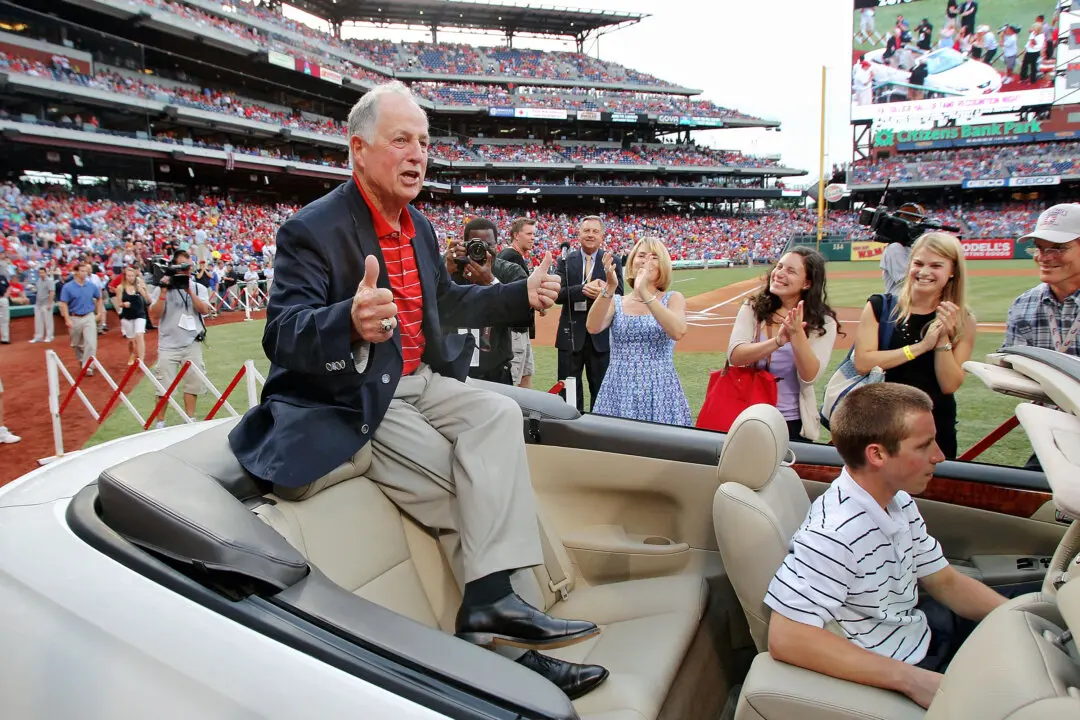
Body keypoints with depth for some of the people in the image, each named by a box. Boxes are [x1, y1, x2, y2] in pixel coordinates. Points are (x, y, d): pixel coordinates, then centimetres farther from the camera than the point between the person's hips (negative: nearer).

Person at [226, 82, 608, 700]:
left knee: (498, 413, -17)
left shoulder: (418, 226, 11)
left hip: (418, 381, 7)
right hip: (350, 400, -7)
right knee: (461, 479, -21)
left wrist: (522, 296, 11)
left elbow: (447, 302, 24)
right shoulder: (313, 230, -14)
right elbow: (283, 336, -22)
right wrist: (351, 321, -44)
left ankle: (489, 602, -22)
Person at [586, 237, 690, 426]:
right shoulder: (616, 302, 6)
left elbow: (678, 332, -19)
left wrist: (645, 293, -25)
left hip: (660, 391, -1)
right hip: (619, 391, 1)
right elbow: (593, 327, -13)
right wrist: (610, 288, -25)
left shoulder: (673, 299, 2)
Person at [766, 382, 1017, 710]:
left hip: (921, 631, 9)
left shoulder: (899, 501, -4)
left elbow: (944, 581, 8)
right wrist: (911, 679, -34)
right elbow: (785, 638, -37)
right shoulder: (834, 533, -34)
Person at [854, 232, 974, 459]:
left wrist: (943, 338, -18)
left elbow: (949, 385, -7)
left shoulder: (963, 321, -1)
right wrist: (921, 346, -18)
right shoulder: (880, 307, -4)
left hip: (937, 426, 1)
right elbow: (862, 363, -16)